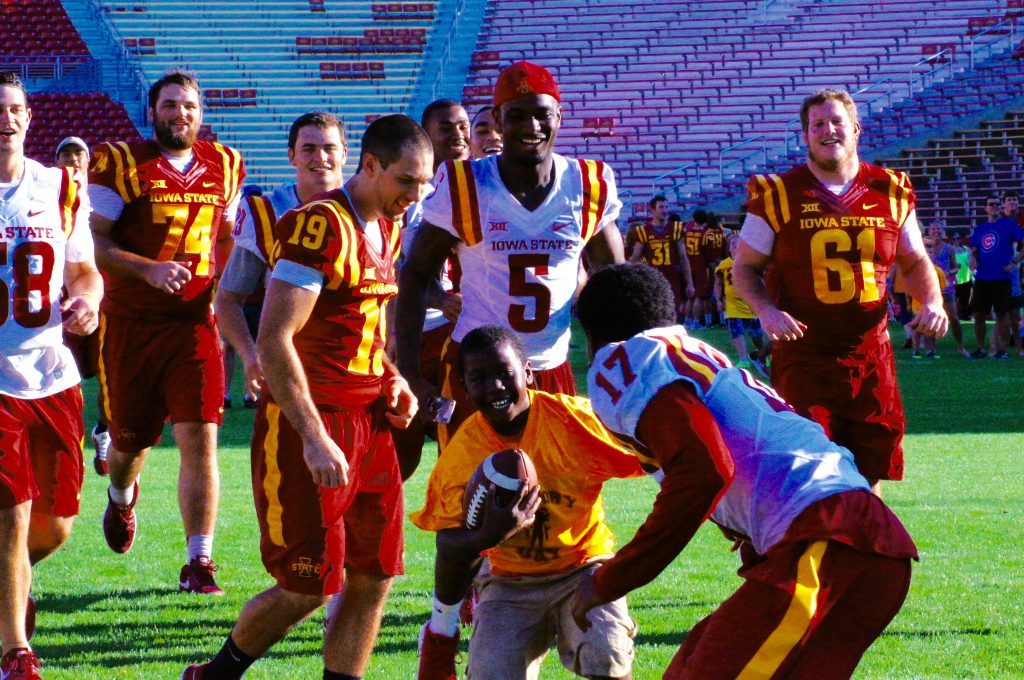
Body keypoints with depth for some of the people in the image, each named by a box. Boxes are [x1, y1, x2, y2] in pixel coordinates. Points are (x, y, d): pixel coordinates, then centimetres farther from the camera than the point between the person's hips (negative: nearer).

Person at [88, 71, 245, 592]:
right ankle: (121, 498, 48)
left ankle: (199, 561, -5)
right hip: (130, 321, -2)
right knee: (130, 440, 11)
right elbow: (93, 243, -10)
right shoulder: (119, 164, -5)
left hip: (195, 321, 2)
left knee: (199, 439, -10)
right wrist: (148, 270, -23)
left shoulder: (224, 167, 9)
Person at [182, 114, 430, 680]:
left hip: (368, 421, 8)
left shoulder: (387, 230, 11)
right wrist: (314, 439, -23)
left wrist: (393, 381, 8)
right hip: (309, 422, -8)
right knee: (310, 587, -3)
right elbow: (273, 342, -21)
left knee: (372, 579, 5)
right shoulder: (320, 226, -17)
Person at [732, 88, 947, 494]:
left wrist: (932, 301, -2)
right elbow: (745, 267, 5)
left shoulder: (890, 193, 6)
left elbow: (914, 262, 18)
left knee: (869, 475, 6)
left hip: (870, 355, 3)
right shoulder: (779, 195, -2)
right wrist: (766, 309, -14)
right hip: (803, 357, -3)